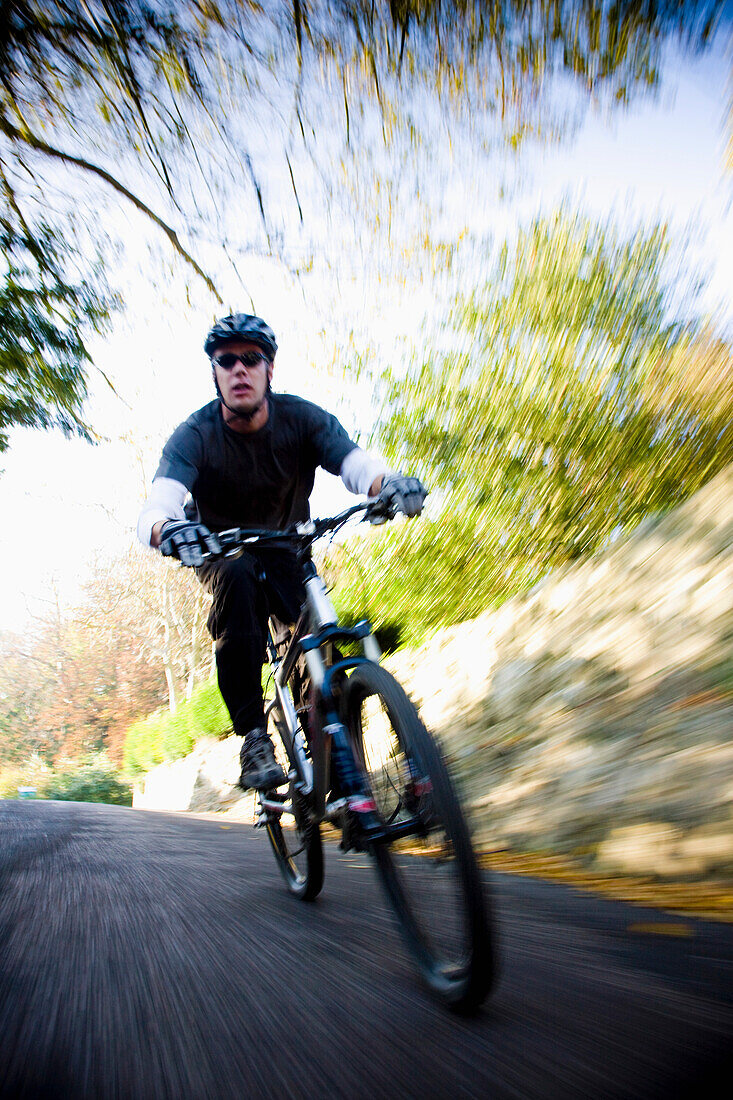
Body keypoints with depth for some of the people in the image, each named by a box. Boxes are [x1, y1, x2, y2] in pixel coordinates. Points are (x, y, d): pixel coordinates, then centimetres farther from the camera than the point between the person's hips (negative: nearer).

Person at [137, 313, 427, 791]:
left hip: (288, 548, 2)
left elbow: (355, 461, -34)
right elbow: (155, 507, -39)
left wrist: (389, 483, -58)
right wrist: (165, 529, -64)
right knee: (239, 580, -36)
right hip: (222, 550, -2)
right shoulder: (194, 436, -24)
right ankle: (253, 737, -30)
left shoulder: (302, 418, -19)